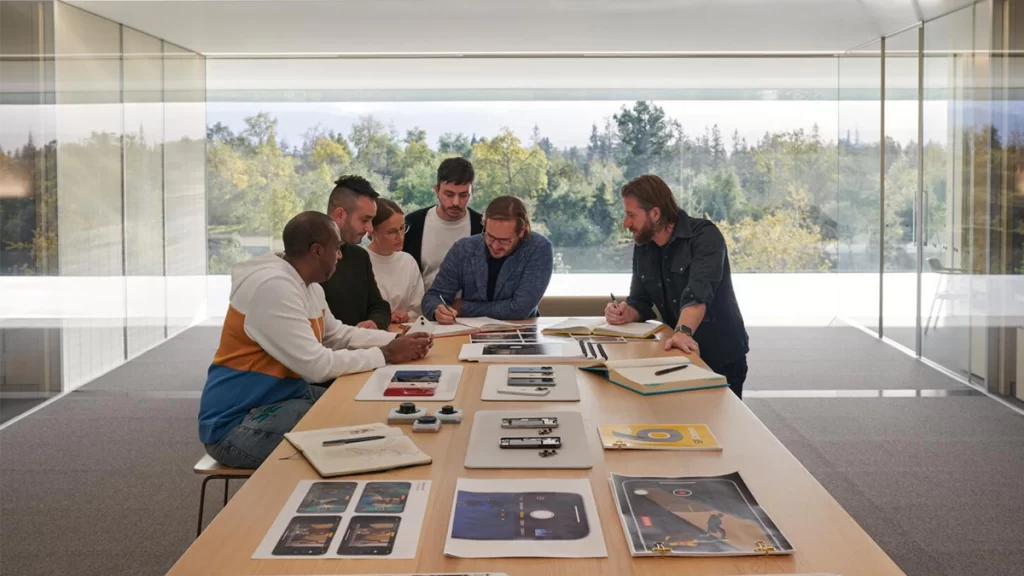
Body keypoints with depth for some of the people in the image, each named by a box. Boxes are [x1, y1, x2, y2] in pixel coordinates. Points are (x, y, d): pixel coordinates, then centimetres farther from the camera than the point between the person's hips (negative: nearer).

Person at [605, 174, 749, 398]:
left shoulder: (705, 236, -19)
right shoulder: (642, 248, 2)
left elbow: (699, 291, -35)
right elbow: (641, 302, 5)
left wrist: (684, 331, -51)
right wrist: (626, 314, -18)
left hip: (722, 358, -6)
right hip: (680, 357, 6)